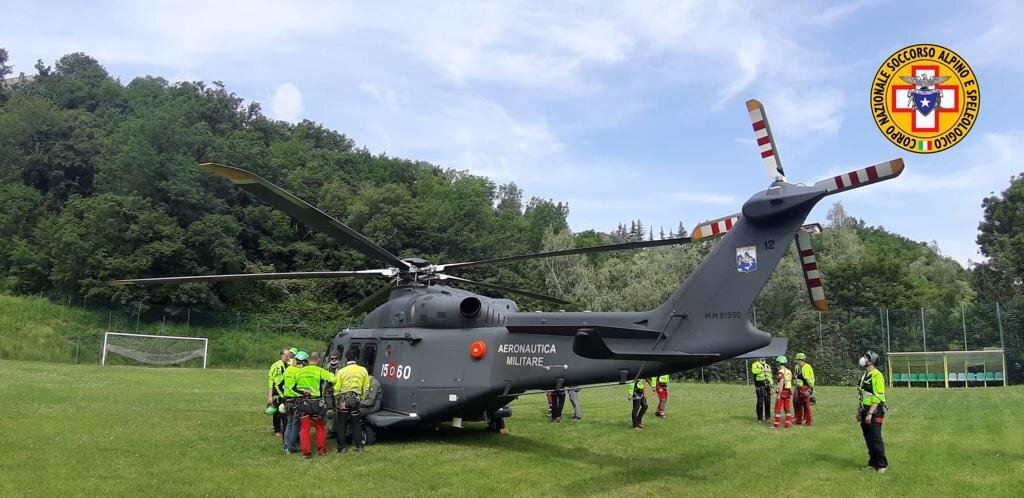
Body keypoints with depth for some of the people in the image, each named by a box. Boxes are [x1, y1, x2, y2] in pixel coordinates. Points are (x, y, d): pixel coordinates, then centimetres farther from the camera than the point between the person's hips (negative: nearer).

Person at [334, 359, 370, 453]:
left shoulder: (341, 371, 0)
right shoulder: (363, 370, 6)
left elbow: (336, 388, -1)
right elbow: (366, 387, 8)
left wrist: (337, 399, 7)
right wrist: (362, 398, 15)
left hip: (344, 399, -2)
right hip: (356, 399, 2)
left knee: (341, 424, 8)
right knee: (356, 423, 13)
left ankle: (342, 447, 8)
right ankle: (359, 446, 13)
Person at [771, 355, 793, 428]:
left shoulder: (781, 372, -13)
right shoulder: (789, 371, 10)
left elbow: (781, 384, -19)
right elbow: (790, 383, 13)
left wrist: (779, 394, -19)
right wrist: (791, 393, 18)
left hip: (782, 391, -7)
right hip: (788, 391, 7)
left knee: (778, 409, -1)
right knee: (788, 409, 12)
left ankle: (776, 424, 1)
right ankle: (788, 422, 11)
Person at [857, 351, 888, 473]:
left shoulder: (877, 376, -15)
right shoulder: (865, 375, 14)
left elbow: (878, 397, -19)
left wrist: (870, 413, -22)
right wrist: (859, 411, 19)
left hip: (875, 411, -9)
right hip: (865, 411, 9)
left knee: (876, 439, -7)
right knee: (868, 439, 12)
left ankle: (882, 465, 3)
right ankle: (873, 463, 21)